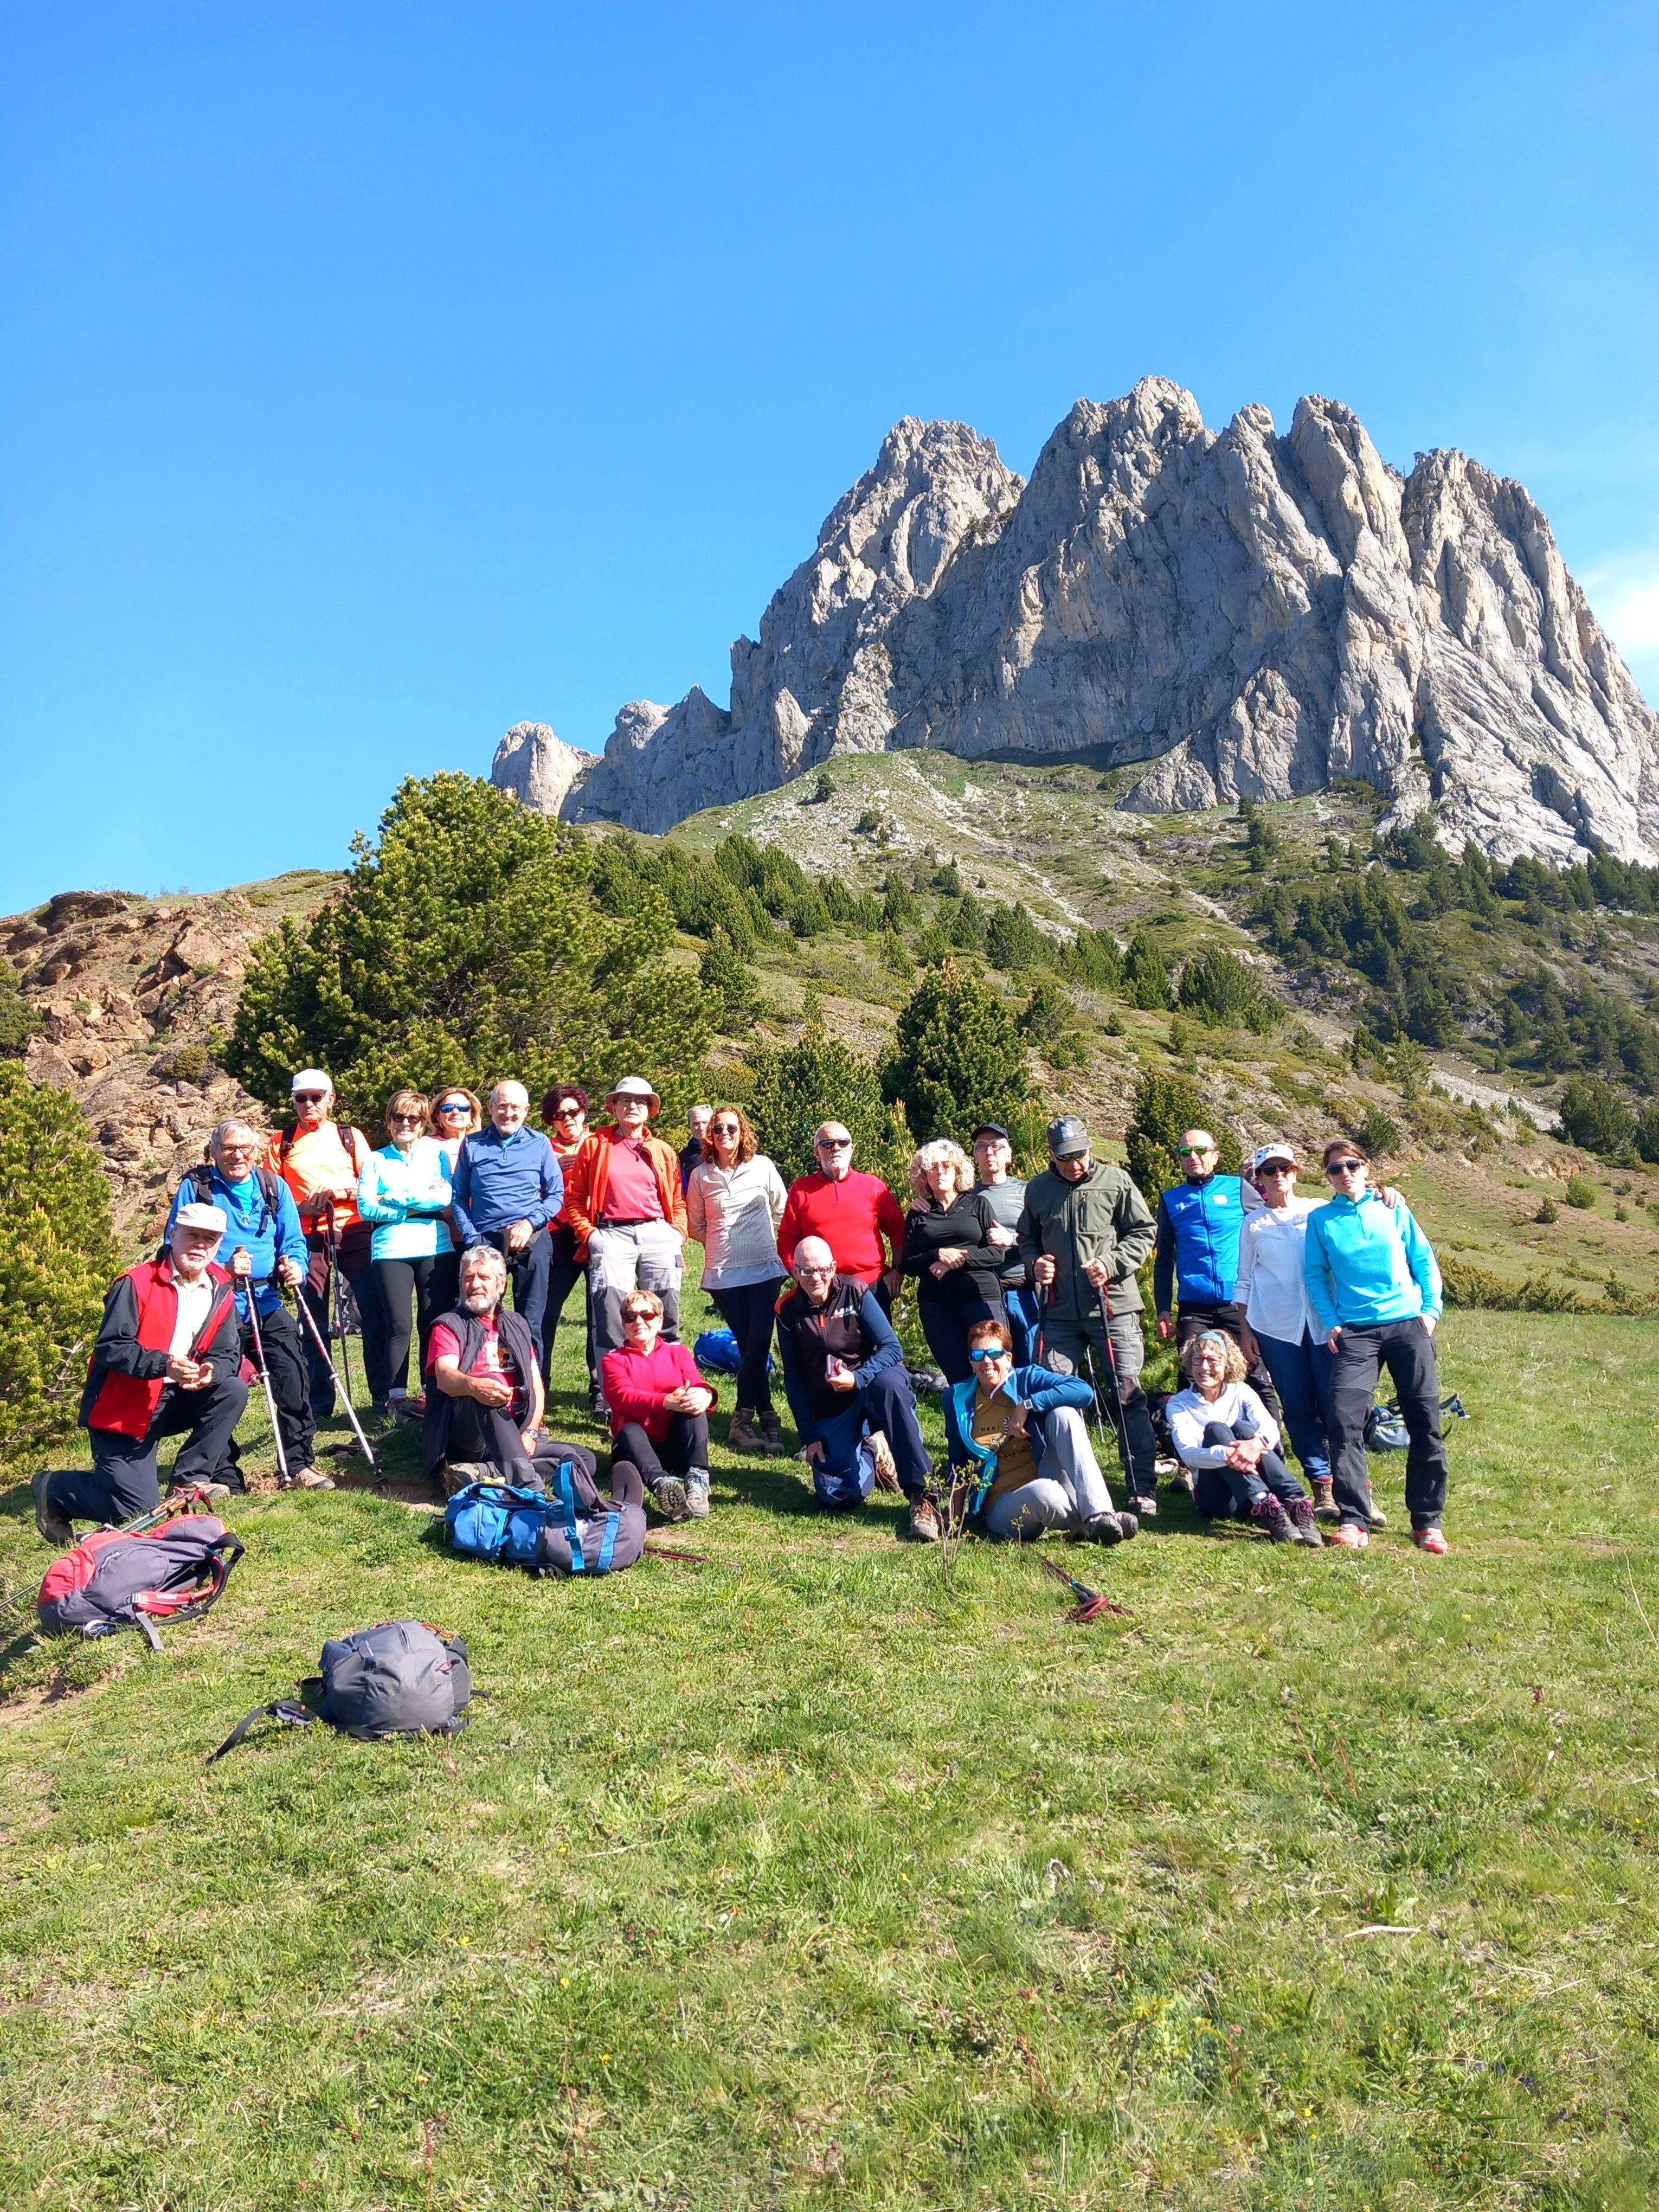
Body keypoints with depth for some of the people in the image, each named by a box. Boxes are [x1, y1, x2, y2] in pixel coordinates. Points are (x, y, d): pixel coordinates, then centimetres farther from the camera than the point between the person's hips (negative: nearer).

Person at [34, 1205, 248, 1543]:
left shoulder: (221, 1292, 1)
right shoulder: (136, 1284, -14)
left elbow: (228, 1353, 0)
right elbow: (109, 1347, -21)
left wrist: (210, 1372, -24)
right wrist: (163, 1364, -35)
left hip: (172, 1402, 5)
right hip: (122, 1408, -5)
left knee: (233, 1390, -19)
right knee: (137, 1509, -11)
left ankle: (190, 1479, -3)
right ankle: (54, 1489, 18)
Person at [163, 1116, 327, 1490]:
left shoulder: (274, 1186, 9)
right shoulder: (195, 1187, 0)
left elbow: (294, 1242, 10)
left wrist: (296, 1266, -13)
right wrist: (222, 1269, -18)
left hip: (267, 1306, 3)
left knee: (295, 1382, -4)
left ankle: (300, 1465, 9)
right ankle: (225, 1476, 15)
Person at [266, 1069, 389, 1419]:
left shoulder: (351, 1136, 11)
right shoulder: (281, 1142, 12)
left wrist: (340, 1192, -12)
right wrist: (303, 1207, -11)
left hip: (354, 1232, 0)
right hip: (308, 1238, 0)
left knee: (375, 1313, -6)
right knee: (313, 1324, 2)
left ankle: (383, 1395, 3)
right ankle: (318, 1405, 11)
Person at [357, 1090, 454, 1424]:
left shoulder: (436, 1154, 13)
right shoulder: (376, 1160, 13)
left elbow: (445, 1197, -4)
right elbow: (366, 1207, 0)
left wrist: (396, 1198, -5)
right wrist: (414, 1208, -6)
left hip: (435, 1248, 1)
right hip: (392, 1250, -1)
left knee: (434, 1323, -1)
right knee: (399, 1325, -4)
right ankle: (396, 1396, 4)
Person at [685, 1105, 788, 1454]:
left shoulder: (762, 1166, -1)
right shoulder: (701, 1175, 1)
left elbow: (782, 1211, 11)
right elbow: (695, 1226, 12)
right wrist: (722, 1242, 10)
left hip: (765, 1268, 0)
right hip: (723, 1272, 0)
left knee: (758, 1343, -8)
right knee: (749, 1346, 1)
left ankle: (743, 1420, 3)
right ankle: (767, 1418, 9)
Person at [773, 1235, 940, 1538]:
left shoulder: (855, 1291, -7)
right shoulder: (787, 1309, -2)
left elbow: (892, 1348, -11)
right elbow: (793, 1378, 2)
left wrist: (857, 1378, -28)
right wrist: (809, 1437, -3)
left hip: (871, 1383, -2)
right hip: (828, 1408, 2)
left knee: (889, 1385, -40)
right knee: (838, 1499, -16)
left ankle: (922, 1497, -37)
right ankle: (870, 1454, 20)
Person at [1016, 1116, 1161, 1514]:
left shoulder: (1115, 1181, 0)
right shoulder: (1038, 1189, 9)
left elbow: (1143, 1231, 3)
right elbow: (1027, 1239, 21)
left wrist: (1112, 1263, -11)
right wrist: (1035, 1263, 0)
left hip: (1113, 1307, -3)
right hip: (1060, 1312, 3)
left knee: (1127, 1395, -3)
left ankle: (1143, 1489, 3)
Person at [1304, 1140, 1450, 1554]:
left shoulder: (1393, 1209, 8)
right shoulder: (1321, 1219, 6)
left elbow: (1425, 1260, 10)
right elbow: (1315, 1275, 7)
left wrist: (1431, 1308, -1)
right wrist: (1330, 1322, -3)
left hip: (1408, 1325, 1)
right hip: (1355, 1331, -1)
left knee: (1425, 1424, 2)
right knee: (1344, 1421, -15)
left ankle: (1427, 1521, 14)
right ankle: (1353, 1520, -10)